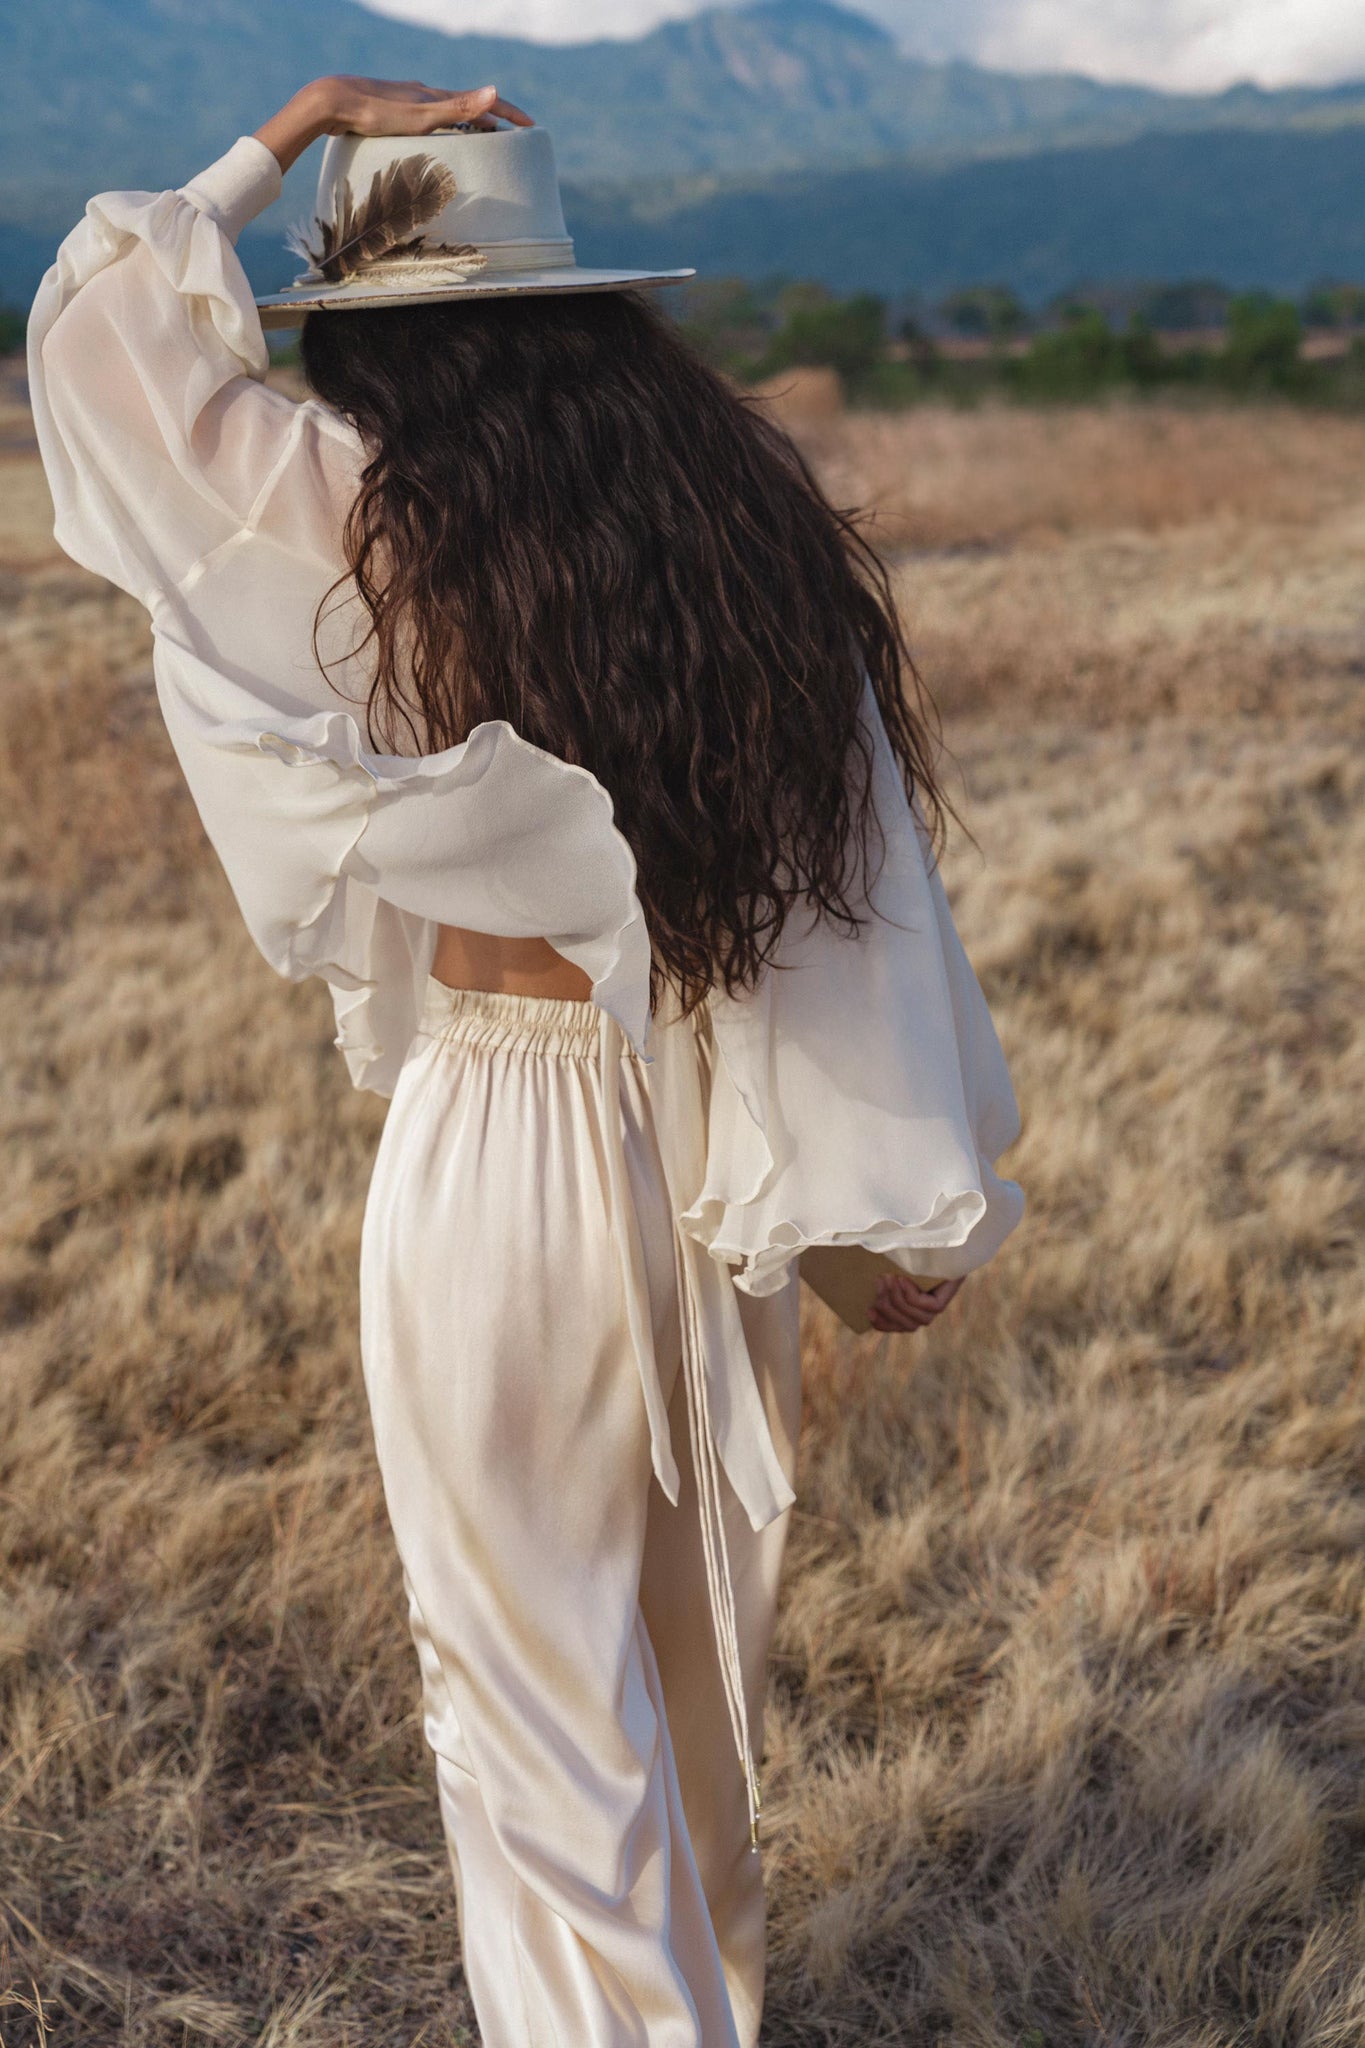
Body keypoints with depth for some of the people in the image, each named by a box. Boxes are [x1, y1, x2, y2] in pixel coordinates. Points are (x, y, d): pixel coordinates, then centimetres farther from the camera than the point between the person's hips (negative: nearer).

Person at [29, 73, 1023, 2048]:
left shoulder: (373, 529, -14)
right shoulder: (751, 524, -3)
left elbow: (98, 325, -2)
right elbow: (865, 877, -1)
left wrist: (293, 128, 7)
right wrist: (921, 1201, 7)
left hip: (499, 1155, -6)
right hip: (714, 1151, 6)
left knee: (540, 1681, 12)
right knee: (697, 1644, 25)